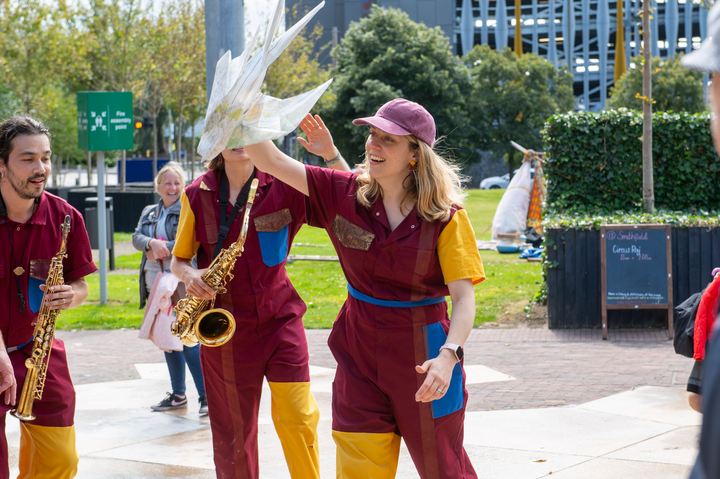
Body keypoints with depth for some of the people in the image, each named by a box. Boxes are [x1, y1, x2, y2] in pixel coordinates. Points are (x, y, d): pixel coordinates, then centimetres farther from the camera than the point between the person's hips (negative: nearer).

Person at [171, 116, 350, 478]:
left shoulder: (282, 186, -4)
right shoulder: (197, 195, 2)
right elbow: (179, 259, 11)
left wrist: (330, 153, -21)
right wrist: (190, 276, -12)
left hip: (278, 317, -1)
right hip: (225, 325, 2)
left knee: (297, 416, -12)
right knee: (233, 429, 9)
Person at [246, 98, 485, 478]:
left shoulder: (445, 216, -10)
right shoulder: (345, 194, -1)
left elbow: (463, 297, -17)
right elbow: (269, 160, -6)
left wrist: (448, 355, -33)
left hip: (422, 356, -3)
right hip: (359, 351, 3)